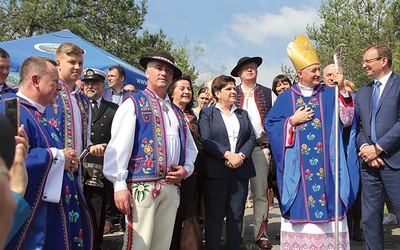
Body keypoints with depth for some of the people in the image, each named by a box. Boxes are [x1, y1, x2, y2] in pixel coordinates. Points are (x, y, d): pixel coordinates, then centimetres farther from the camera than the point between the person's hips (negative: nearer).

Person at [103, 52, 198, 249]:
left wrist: (186, 169, 3)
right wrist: (119, 185, -15)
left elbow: (190, 148, 24)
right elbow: (119, 145, -8)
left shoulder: (177, 112, 21)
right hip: (142, 185, -6)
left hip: (171, 187, 6)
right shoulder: (134, 103, 1)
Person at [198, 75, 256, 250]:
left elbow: (251, 138, 9)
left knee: (237, 214, 6)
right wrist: (228, 155, -18)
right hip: (216, 170, -4)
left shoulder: (243, 114, 18)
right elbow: (205, 140, -8)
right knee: (215, 214, -1)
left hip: (241, 169, 4)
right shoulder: (207, 113, 4)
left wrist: (241, 155, -10)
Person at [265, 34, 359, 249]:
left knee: (326, 201, 1)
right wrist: (293, 120, -8)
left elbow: (346, 120, -5)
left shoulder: (330, 95, 7)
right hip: (297, 166, 0)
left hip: (325, 164, 1)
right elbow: (270, 125, 3)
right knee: (301, 204, 2)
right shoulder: (286, 98, 5)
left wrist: (343, 91, -14)